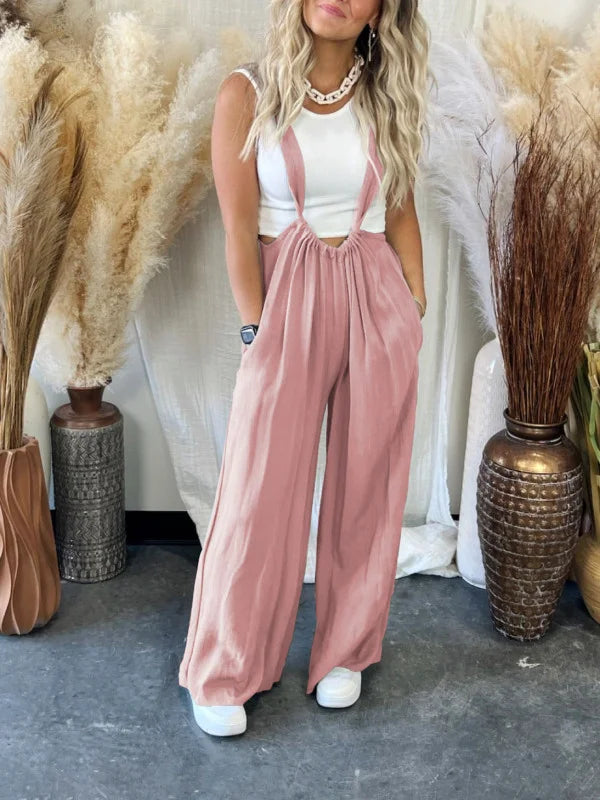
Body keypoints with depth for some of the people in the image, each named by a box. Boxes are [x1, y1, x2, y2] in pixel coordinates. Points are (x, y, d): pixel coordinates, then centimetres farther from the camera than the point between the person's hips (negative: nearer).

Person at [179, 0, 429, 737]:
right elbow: (238, 226, -6)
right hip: (288, 302, -3)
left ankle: (346, 649, 29)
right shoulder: (247, 93, -2)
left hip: (377, 301, 3)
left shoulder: (387, 98, 7)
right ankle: (221, 670, 18)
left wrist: (417, 310, 4)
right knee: (261, 491, 2)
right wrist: (256, 329, -10)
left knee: (366, 483, 10)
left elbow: (401, 214, 9)